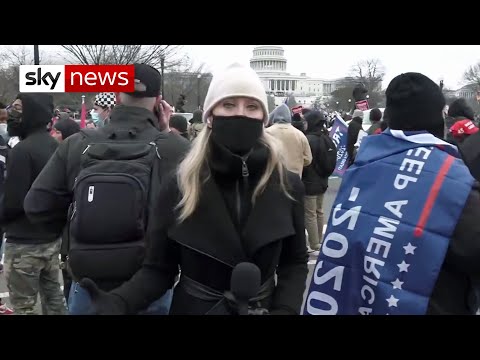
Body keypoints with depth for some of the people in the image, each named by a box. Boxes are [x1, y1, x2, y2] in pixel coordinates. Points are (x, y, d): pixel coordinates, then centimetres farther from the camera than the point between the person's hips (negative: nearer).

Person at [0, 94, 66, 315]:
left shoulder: (22, 150, -20)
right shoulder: (56, 146, 6)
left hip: (25, 243, -8)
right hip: (52, 238, 8)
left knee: (24, 307, 4)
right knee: (53, 296, 19)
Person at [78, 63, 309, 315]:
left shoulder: (287, 185, -9)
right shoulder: (179, 187, -13)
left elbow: (294, 262, 0)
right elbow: (159, 268, -9)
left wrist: (284, 309, -16)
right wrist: (119, 300, -26)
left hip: (265, 309, 1)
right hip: (192, 308, -1)